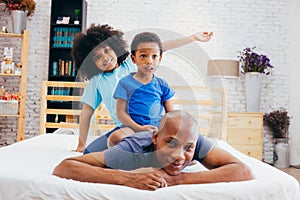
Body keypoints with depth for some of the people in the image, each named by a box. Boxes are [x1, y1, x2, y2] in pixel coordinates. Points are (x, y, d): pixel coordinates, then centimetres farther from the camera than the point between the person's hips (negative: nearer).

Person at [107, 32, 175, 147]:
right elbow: (121, 113, -1)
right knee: (115, 138, -35)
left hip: (157, 128, 3)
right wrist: (139, 128, -15)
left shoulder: (162, 85, 14)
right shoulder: (125, 83, 5)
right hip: (132, 128, -3)